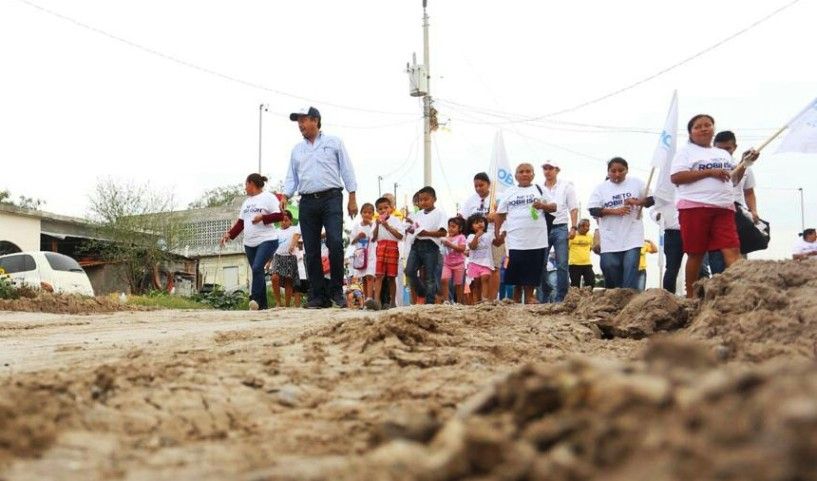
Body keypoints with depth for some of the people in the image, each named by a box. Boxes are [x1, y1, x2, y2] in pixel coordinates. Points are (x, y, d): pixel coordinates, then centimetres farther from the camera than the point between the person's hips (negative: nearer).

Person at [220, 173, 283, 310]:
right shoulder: (247, 202, 21)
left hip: (267, 241, -7)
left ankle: (255, 299, -22)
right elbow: (240, 222, 20)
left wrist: (262, 217, -18)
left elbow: (279, 216, -9)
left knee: (257, 268, -24)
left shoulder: (268, 197, -1)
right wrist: (230, 234, 7)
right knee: (257, 272, 4)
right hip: (249, 243, 7)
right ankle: (263, 305, 5)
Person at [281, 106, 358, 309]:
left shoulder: (334, 143, 9)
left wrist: (352, 198, -1)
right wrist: (286, 195, 0)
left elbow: (347, 171, 6)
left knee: (335, 243, -18)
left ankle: (336, 291, -7)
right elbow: (292, 177, 18)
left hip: (331, 199, -4)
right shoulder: (297, 149, 20)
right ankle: (318, 296, 4)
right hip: (307, 202, 4)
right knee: (311, 251, 0)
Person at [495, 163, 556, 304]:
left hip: (536, 239, 0)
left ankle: (529, 296, 11)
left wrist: (543, 205, -13)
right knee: (516, 270, 1)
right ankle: (517, 297, 13)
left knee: (533, 269, 2)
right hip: (515, 240, 0)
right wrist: (497, 231, 3)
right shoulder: (509, 193, 10)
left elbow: (554, 207, 8)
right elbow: (500, 214, 12)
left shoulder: (539, 190, 10)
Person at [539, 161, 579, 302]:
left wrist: (574, 227, -7)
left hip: (560, 228, -2)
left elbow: (573, 208, 2)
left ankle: (560, 297, 0)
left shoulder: (566, 186, 5)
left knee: (562, 264, -4)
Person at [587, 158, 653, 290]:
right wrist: (614, 211, -15)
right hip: (610, 239, 1)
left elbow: (651, 199, 8)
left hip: (632, 237, -1)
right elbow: (593, 210, -3)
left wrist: (637, 202, -12)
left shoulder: (636, 183, 7)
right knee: (610, 269, 4)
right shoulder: (601, 188, 4)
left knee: (631, 268, -10)